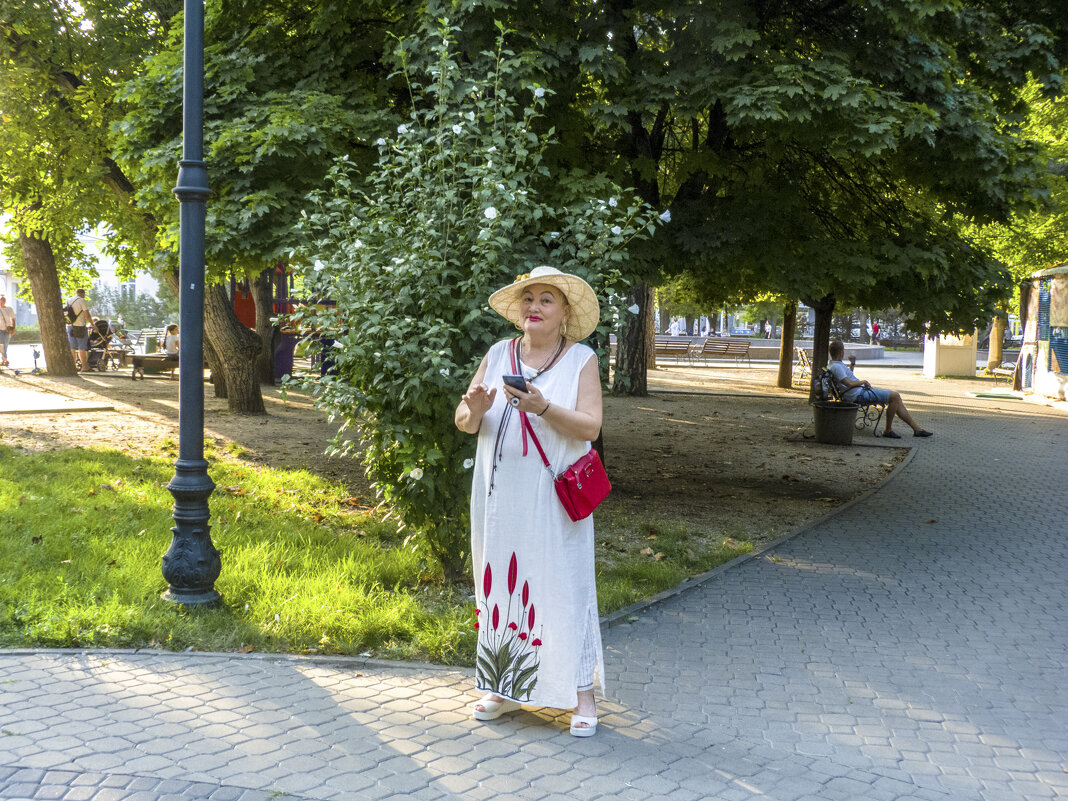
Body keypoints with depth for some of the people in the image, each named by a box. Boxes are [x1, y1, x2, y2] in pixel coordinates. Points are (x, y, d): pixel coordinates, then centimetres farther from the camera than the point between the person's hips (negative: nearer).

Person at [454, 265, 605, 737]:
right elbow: (463, 423, 8)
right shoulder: (498, 355, 9)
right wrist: (475, 408, -15)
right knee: (500, 584, 8)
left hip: (553, 499, -3)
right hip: (499, 496, 4)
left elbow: (590, 427, -11)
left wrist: (543, 408, -26)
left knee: (562, 587, -3)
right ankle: (506, 688, 20)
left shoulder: (581, 360, 0)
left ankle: (581, 695, 5)